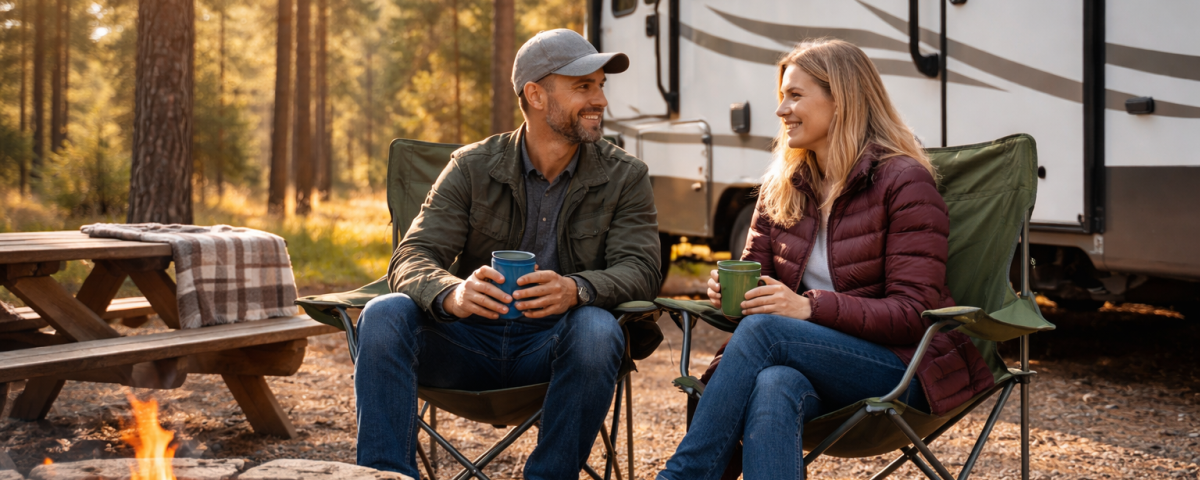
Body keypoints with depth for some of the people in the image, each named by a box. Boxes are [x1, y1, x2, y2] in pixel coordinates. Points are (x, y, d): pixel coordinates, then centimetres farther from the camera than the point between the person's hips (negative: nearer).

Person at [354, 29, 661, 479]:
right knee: (384, 315, -25)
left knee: (597, 330, -34)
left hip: (554, 344, -1)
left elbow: (640, 268, -10)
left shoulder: (626, 177, 2)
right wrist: (454, 295, -33)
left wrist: (577, 289, -34)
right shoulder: (472, 168, 2)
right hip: (471, 340, 1)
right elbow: (412, 257, -7)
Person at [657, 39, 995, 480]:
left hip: (904, 369, -4)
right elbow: (753, 273, 17)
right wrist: (729, 290, -9)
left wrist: (810, 307, -25)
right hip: (821, 364, 5)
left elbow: (913, 313, -12)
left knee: (763, 330, -30)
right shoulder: (781, 187, 14)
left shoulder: (905, 182, -6)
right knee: (774, 386, -35)